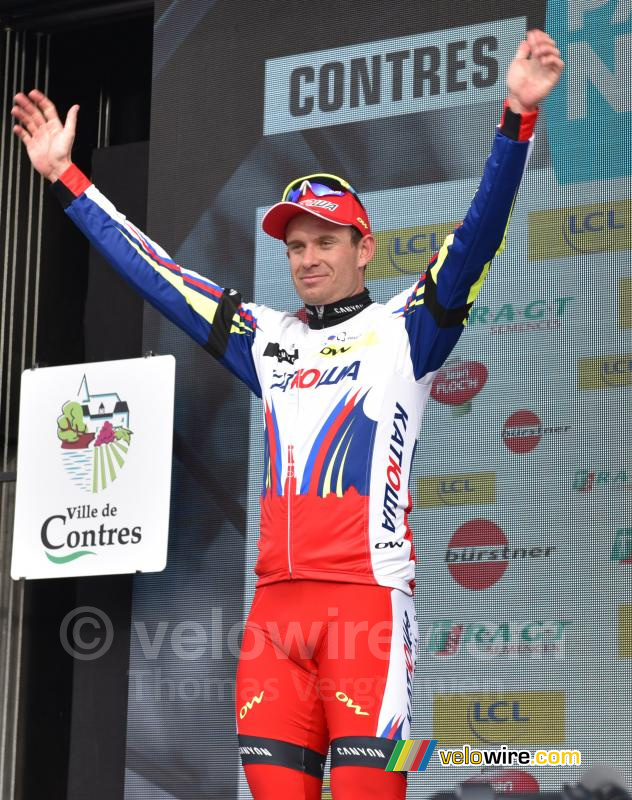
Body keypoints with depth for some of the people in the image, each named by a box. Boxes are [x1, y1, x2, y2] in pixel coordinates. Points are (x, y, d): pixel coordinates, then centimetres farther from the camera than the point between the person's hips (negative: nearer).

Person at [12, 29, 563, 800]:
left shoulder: (402, 330, 8)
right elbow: (152, 270, 26)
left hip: (369, 594, -4)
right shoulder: (268, 340, 21)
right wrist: (66, 178, 27)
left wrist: (517, 117, -16)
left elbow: (476, 238, -5)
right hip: (275, 604, 5)